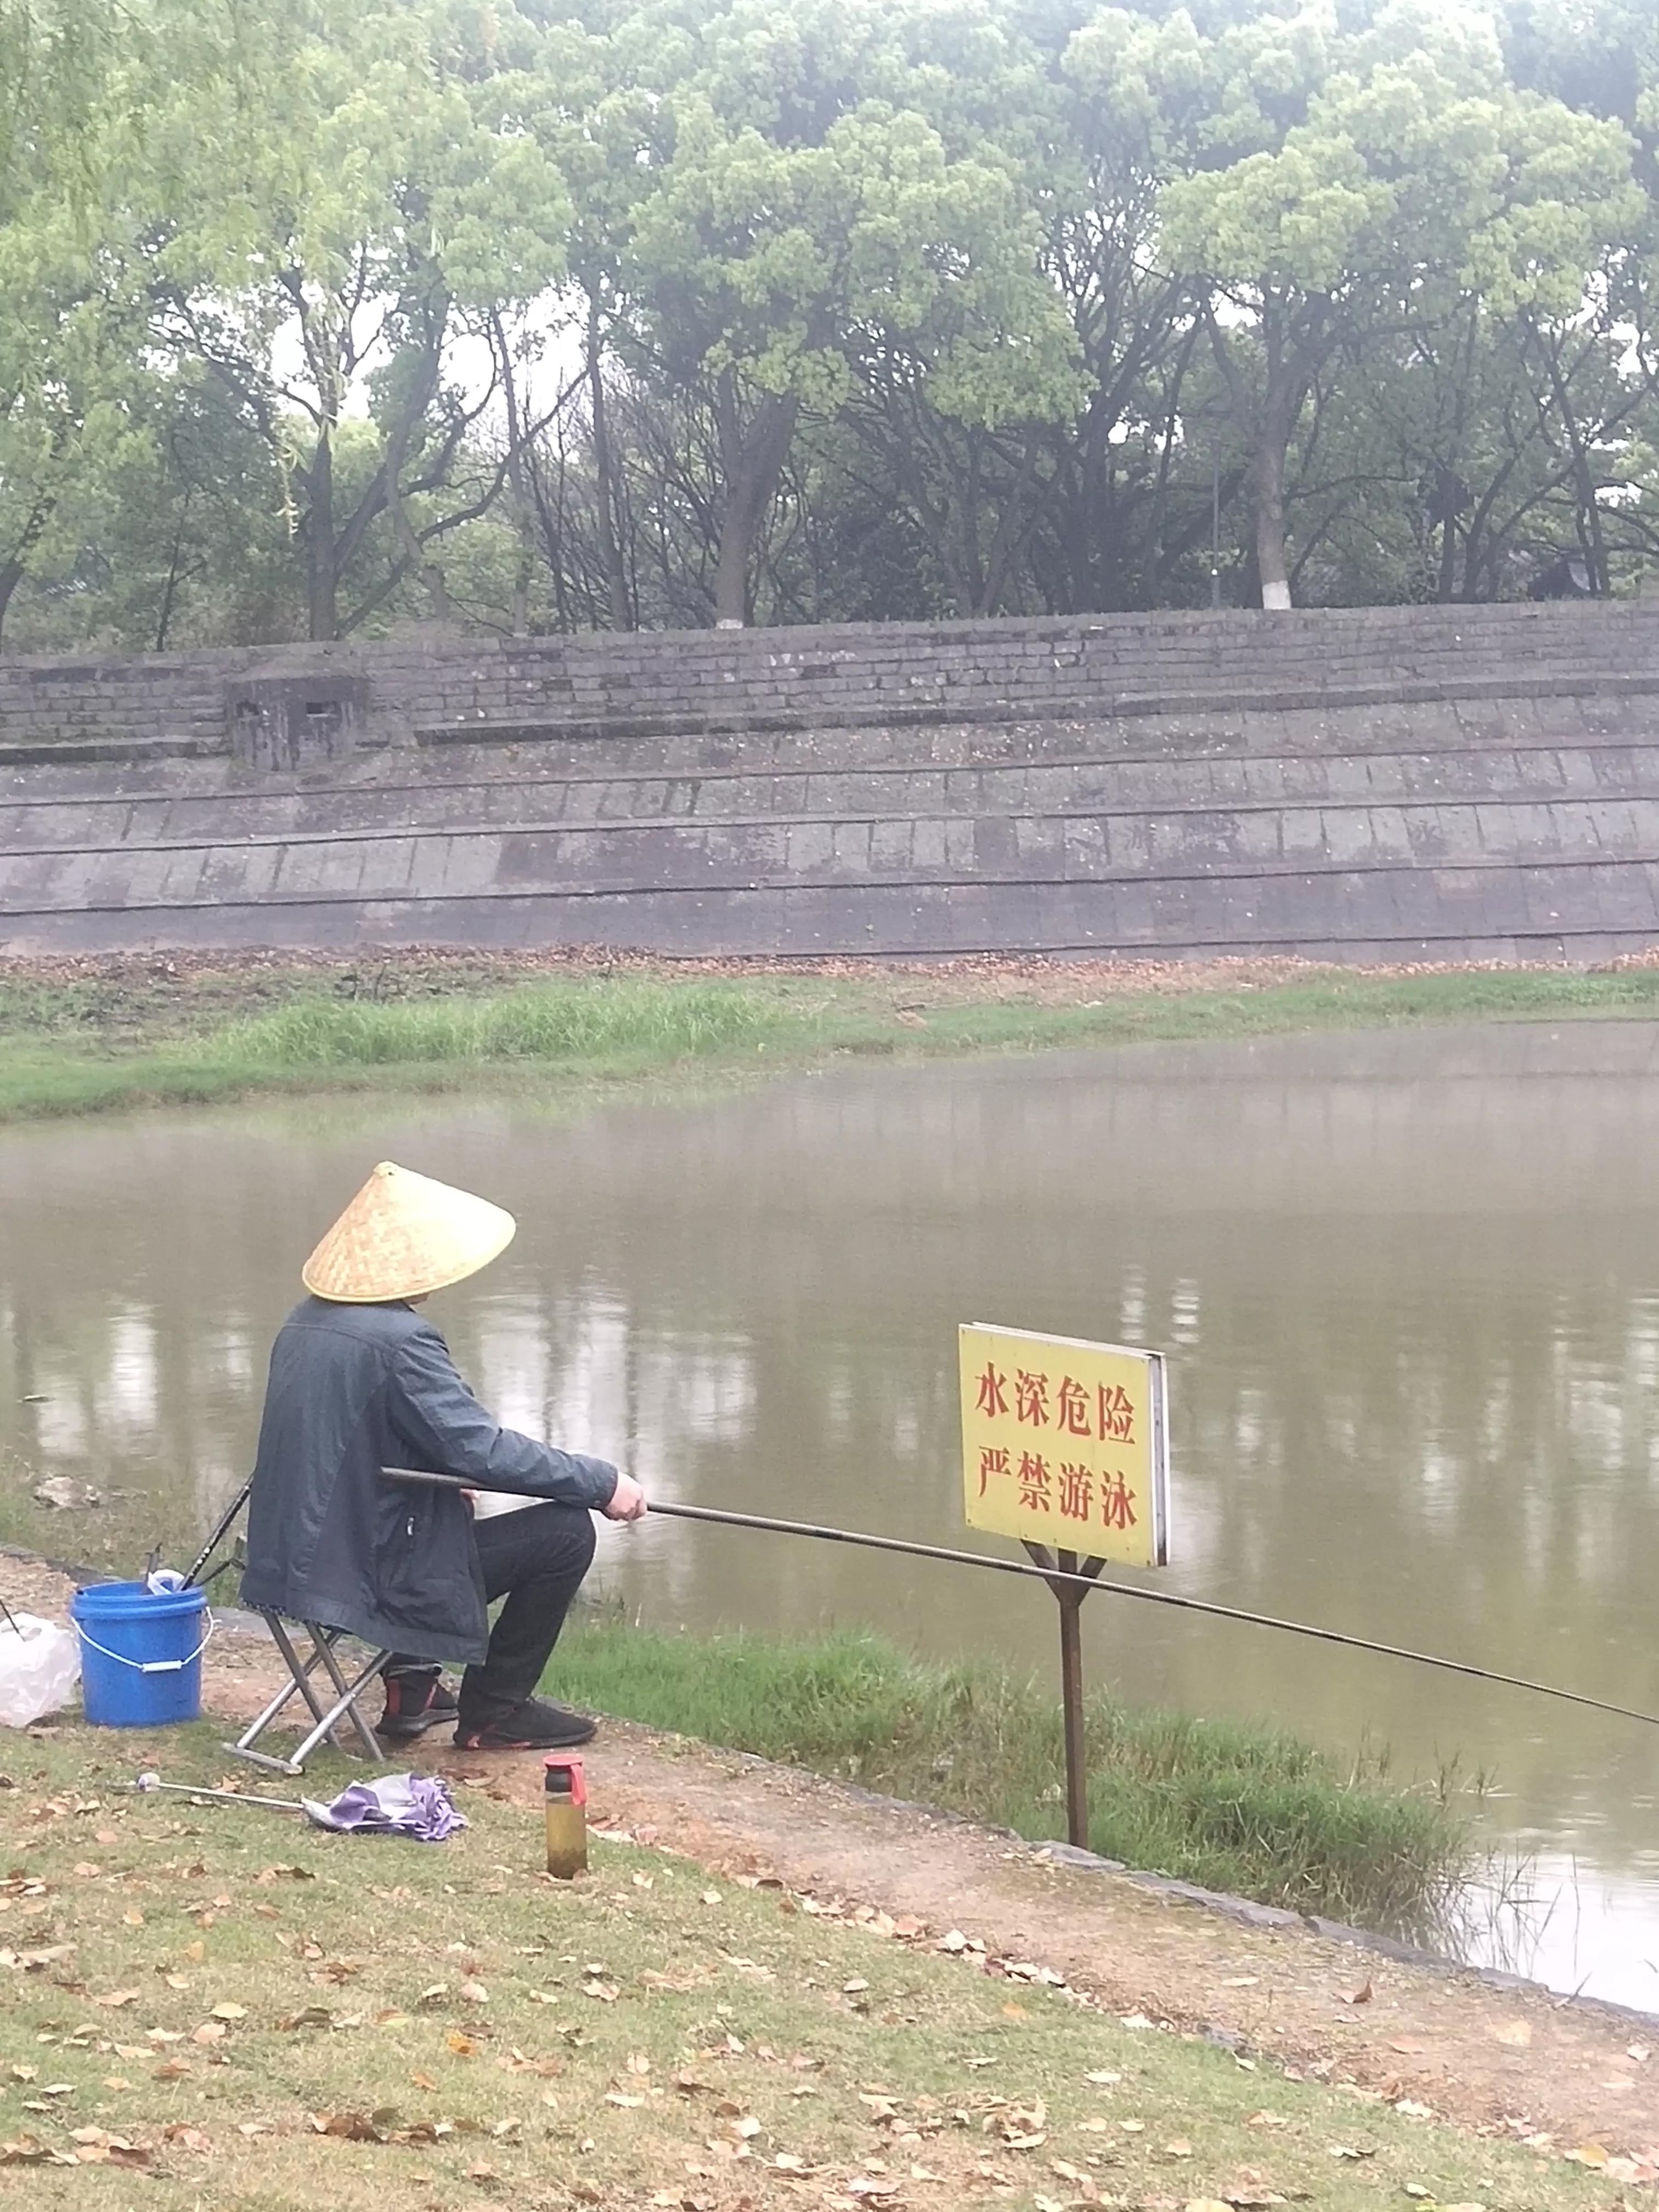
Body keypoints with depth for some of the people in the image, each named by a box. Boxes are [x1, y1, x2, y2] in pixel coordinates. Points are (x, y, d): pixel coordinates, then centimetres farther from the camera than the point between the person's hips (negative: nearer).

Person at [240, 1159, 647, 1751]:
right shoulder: (398, 1339, -20)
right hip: (367, 1575, -9)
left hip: (293, 1562, 9)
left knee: (455, 1511, 34)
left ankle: (412, 1682, 29)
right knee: (564, 1533, -3)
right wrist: (602, 1484, -14)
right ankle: (492, 1713, 7)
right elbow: (481, 1450, -22)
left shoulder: (305, 1322, 8)